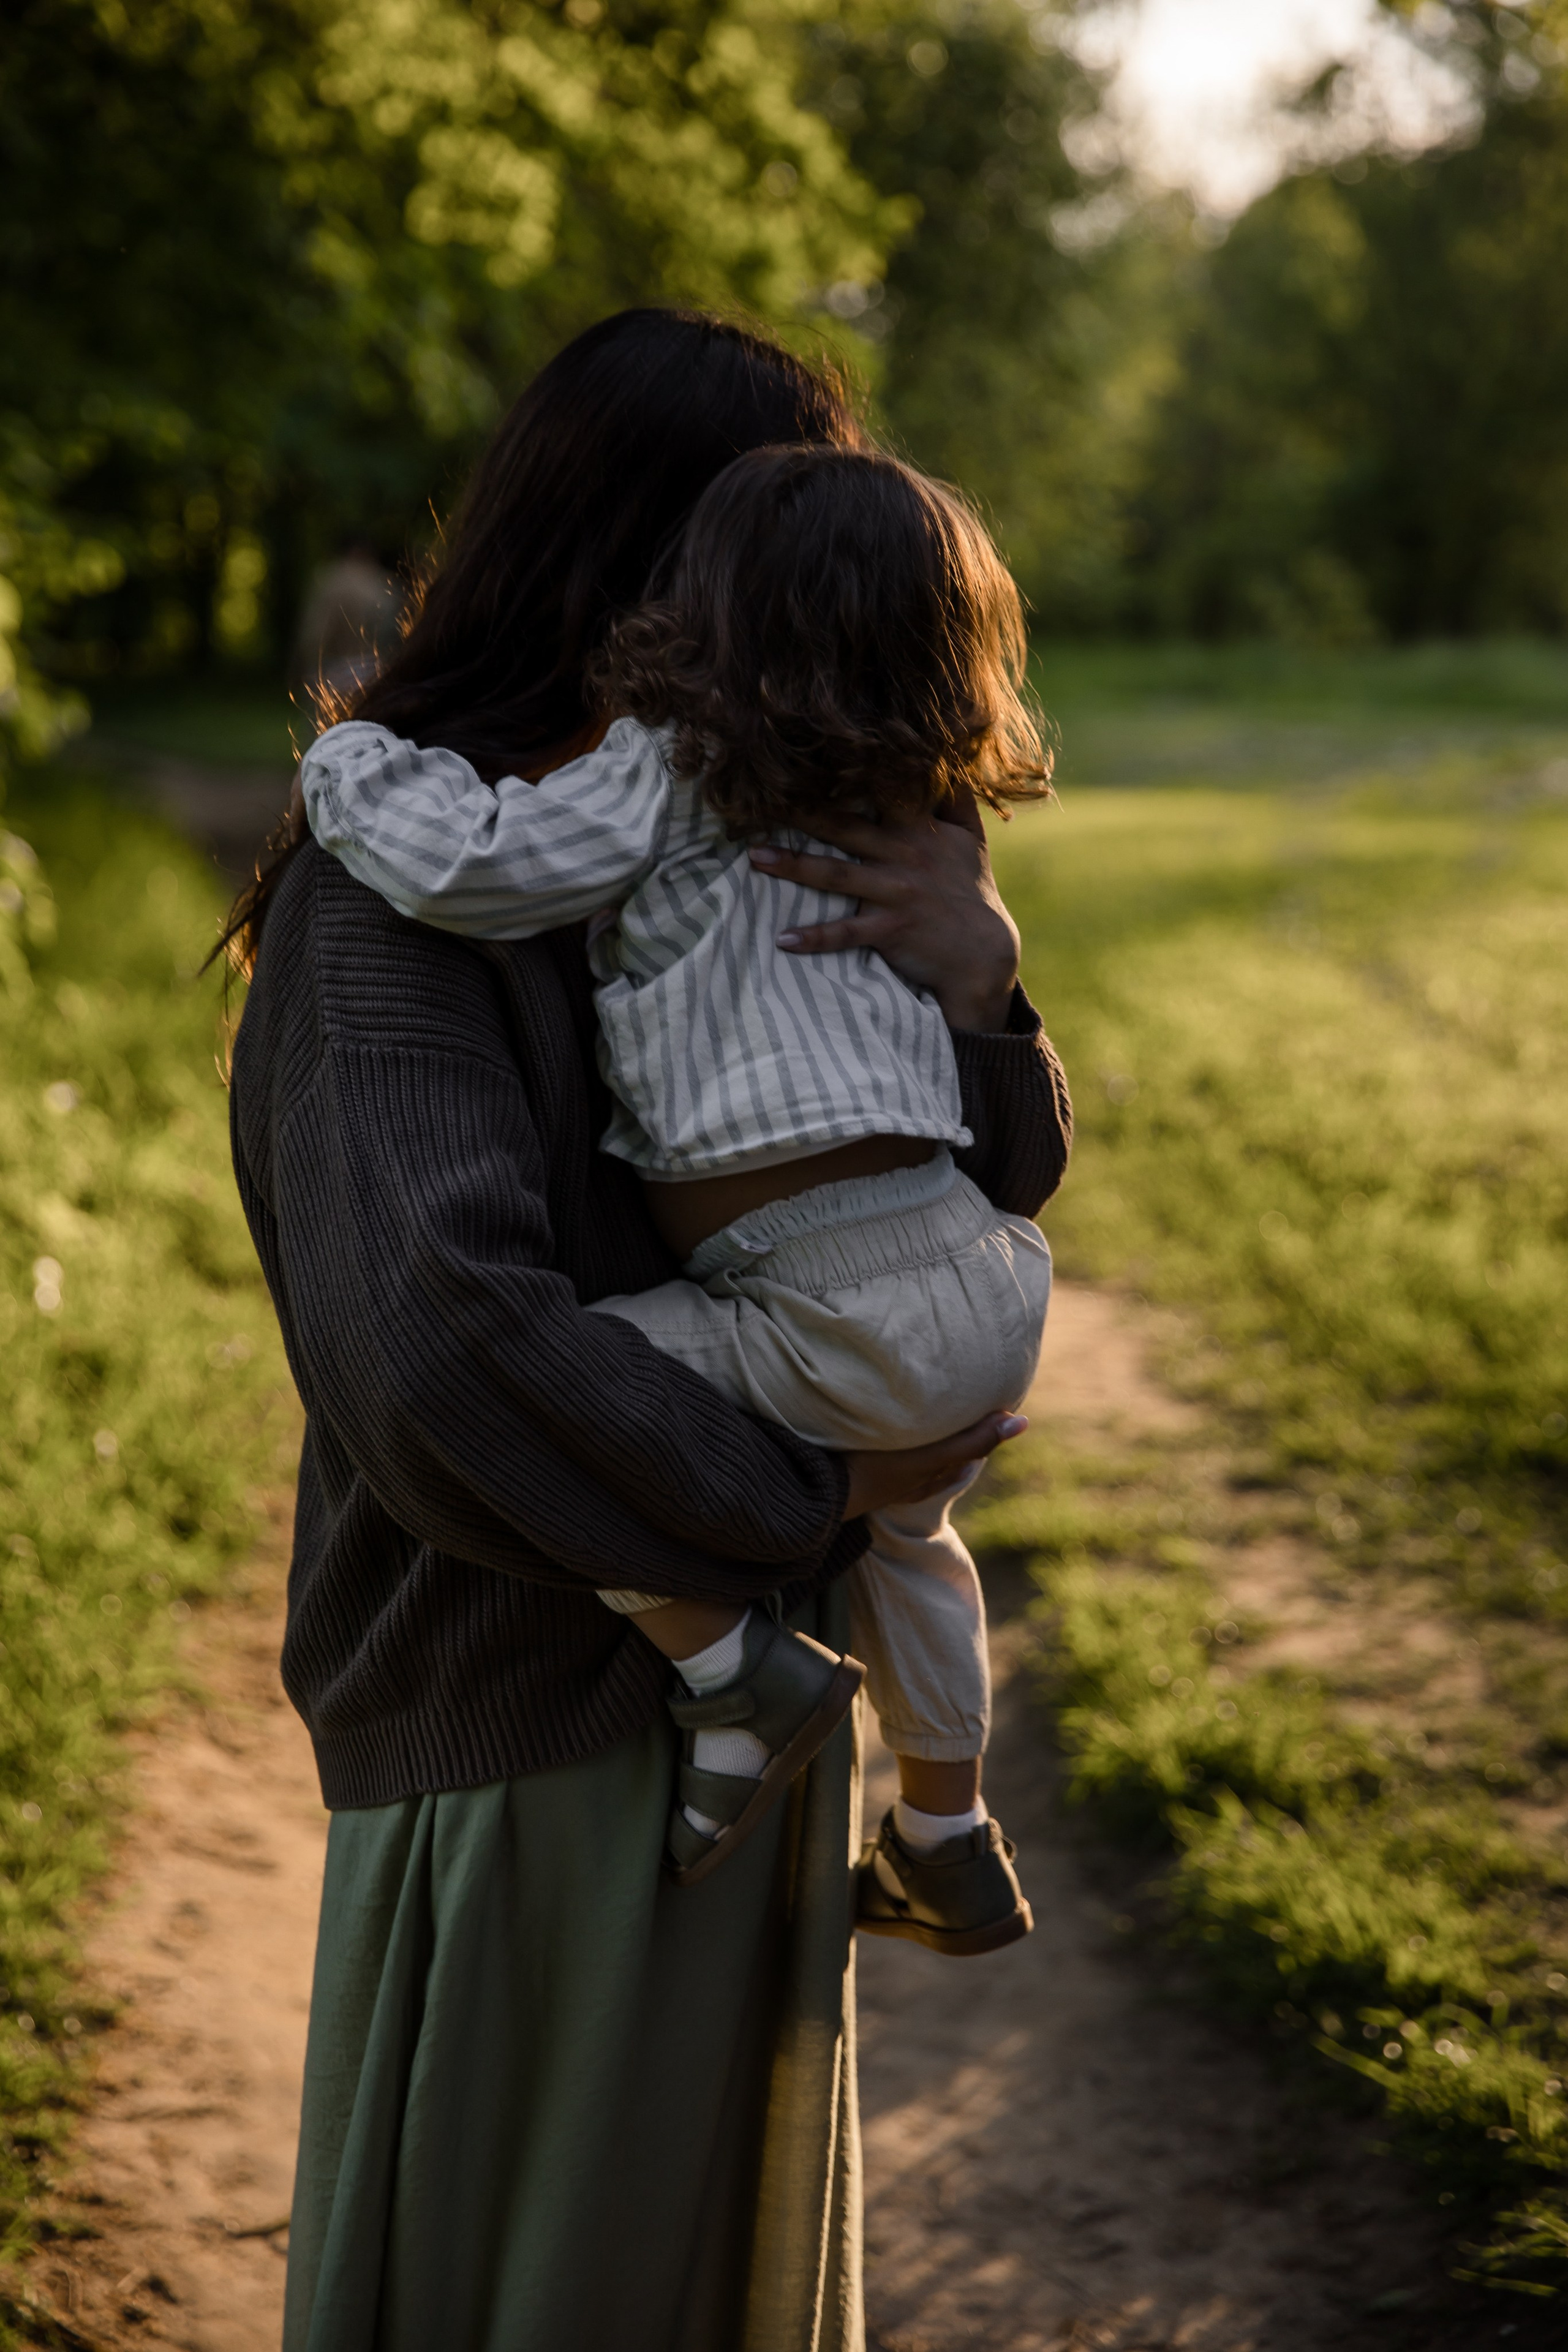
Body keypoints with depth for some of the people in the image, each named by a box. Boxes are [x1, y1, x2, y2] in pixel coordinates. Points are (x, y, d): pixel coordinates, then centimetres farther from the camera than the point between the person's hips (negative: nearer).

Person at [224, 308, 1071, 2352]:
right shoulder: (396, 897, -19)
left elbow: (997, 1188, 4)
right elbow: (436, 1343, -33)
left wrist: (978, 986, -18)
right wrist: (811, 1487, -21)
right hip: (538, 1736, -8)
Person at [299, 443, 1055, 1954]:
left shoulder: (671, 779, -6)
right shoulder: (907, 821, 15)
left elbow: (473, 864, -15)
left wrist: (347, 765, 4)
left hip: (856, 1323, -9)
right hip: (988, 1286, 9)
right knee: (894, 1522, 37)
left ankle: (740, 1678, 0)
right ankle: (950, 1849, 50)